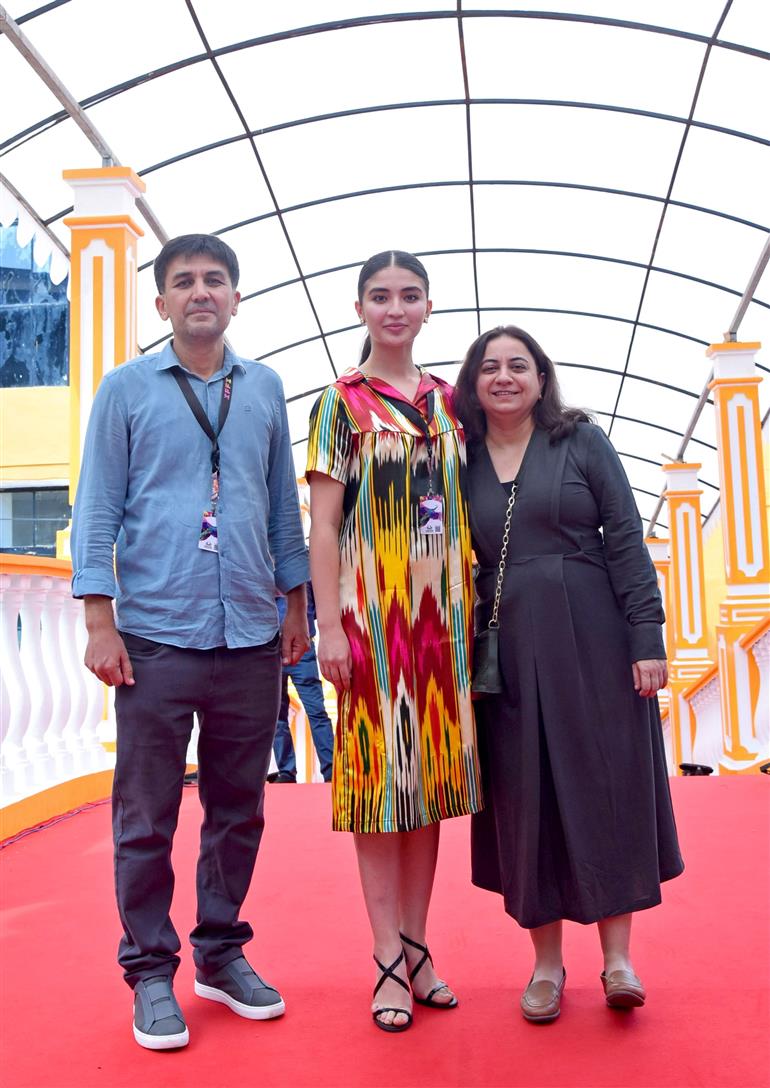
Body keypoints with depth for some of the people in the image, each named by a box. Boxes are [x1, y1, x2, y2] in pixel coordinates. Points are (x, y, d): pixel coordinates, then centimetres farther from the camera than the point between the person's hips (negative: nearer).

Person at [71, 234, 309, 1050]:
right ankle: (150, 973, 20)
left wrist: (295, 602, 11)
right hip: (156, 638, -3)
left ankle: (221, 954, 29)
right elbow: (96, 509, 0)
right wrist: (99, 622, -6)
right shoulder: (126, 388, 3)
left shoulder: (264, 388, 10)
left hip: (250, 640, 3)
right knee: (146, 817, 5)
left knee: (238, 809, 13)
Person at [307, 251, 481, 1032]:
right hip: (372, 607, -4)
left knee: (429, 769, 9)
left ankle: (415, 944, 20)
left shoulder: (448, 402, 13)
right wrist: (331, 625, -12)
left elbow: (467, 509, 15)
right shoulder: (342, 402, 0)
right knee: (380, 771, 0)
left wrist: (471, 607, 7)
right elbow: (322, 524, -5)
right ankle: (390, 960, 9)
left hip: (441, 607, 5)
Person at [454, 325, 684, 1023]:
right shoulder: (464, 460, 8)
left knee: (608, 787, 3)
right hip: (509, 650, 2)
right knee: (526, 799, 6)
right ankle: (547, 961, 19)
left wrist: (647, 636, -10)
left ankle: (618, 956, 15)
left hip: (593, 642, -2)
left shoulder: (581, 441, 2)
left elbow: (626, 540, -2)